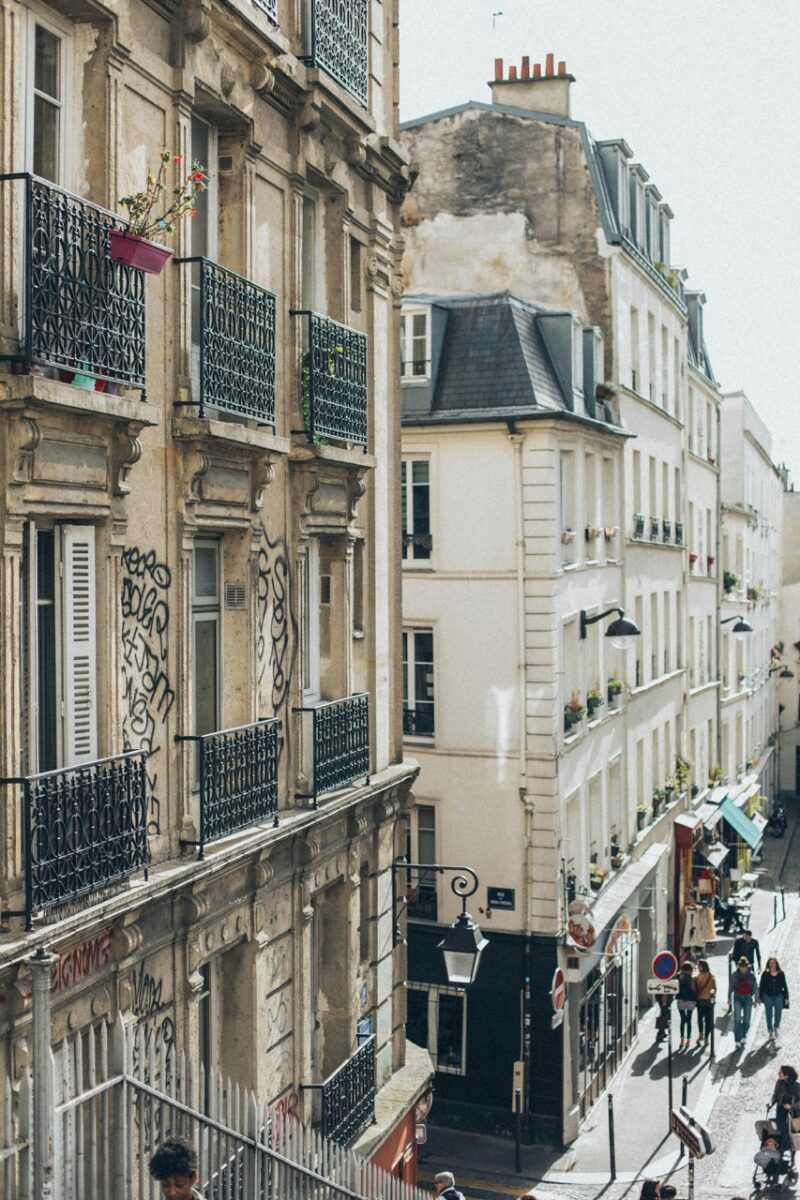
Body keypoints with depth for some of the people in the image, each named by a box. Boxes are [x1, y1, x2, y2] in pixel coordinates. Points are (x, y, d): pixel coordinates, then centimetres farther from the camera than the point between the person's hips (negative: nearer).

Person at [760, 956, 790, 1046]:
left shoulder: (781, 974, -1)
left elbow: (785, 986, 6)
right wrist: (761, 998, -2)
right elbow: (761, 987, 0)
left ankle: (776, 1028, 26)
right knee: (769, 1015, 4)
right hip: (768, 997, -1)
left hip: (778, 996, 1)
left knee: (778, 1014, -3)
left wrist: (786, 998, 5)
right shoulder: (765, 974, -5)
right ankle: (770, 1032, 16)